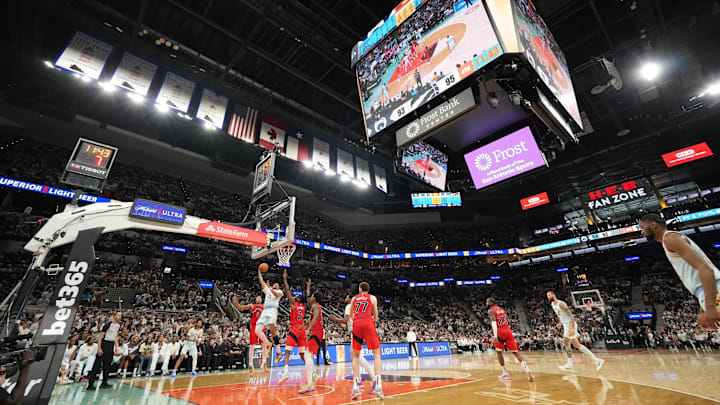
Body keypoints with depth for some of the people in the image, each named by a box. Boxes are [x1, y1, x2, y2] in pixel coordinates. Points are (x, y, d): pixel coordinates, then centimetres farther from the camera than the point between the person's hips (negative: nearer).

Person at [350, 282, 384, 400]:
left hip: (356, 324, 2)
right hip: (368, 323, -2)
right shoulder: (372, 298, 15)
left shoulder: (354, 298, 20)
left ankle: (356, 387, 4)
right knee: (376, 354, 4)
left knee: (355, 356, 13)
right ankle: (378, 385, -10)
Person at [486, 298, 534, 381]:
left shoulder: (490, 310, -2)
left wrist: (495, 336, -26)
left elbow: (493, 322, -18)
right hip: (508, 331, 5)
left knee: (499, 352, 14)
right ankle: (527, 369, -17)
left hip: (500, 332, -5)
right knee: (516, 352, 2)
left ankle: (505, 372, 13)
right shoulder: (501, 309, 20)